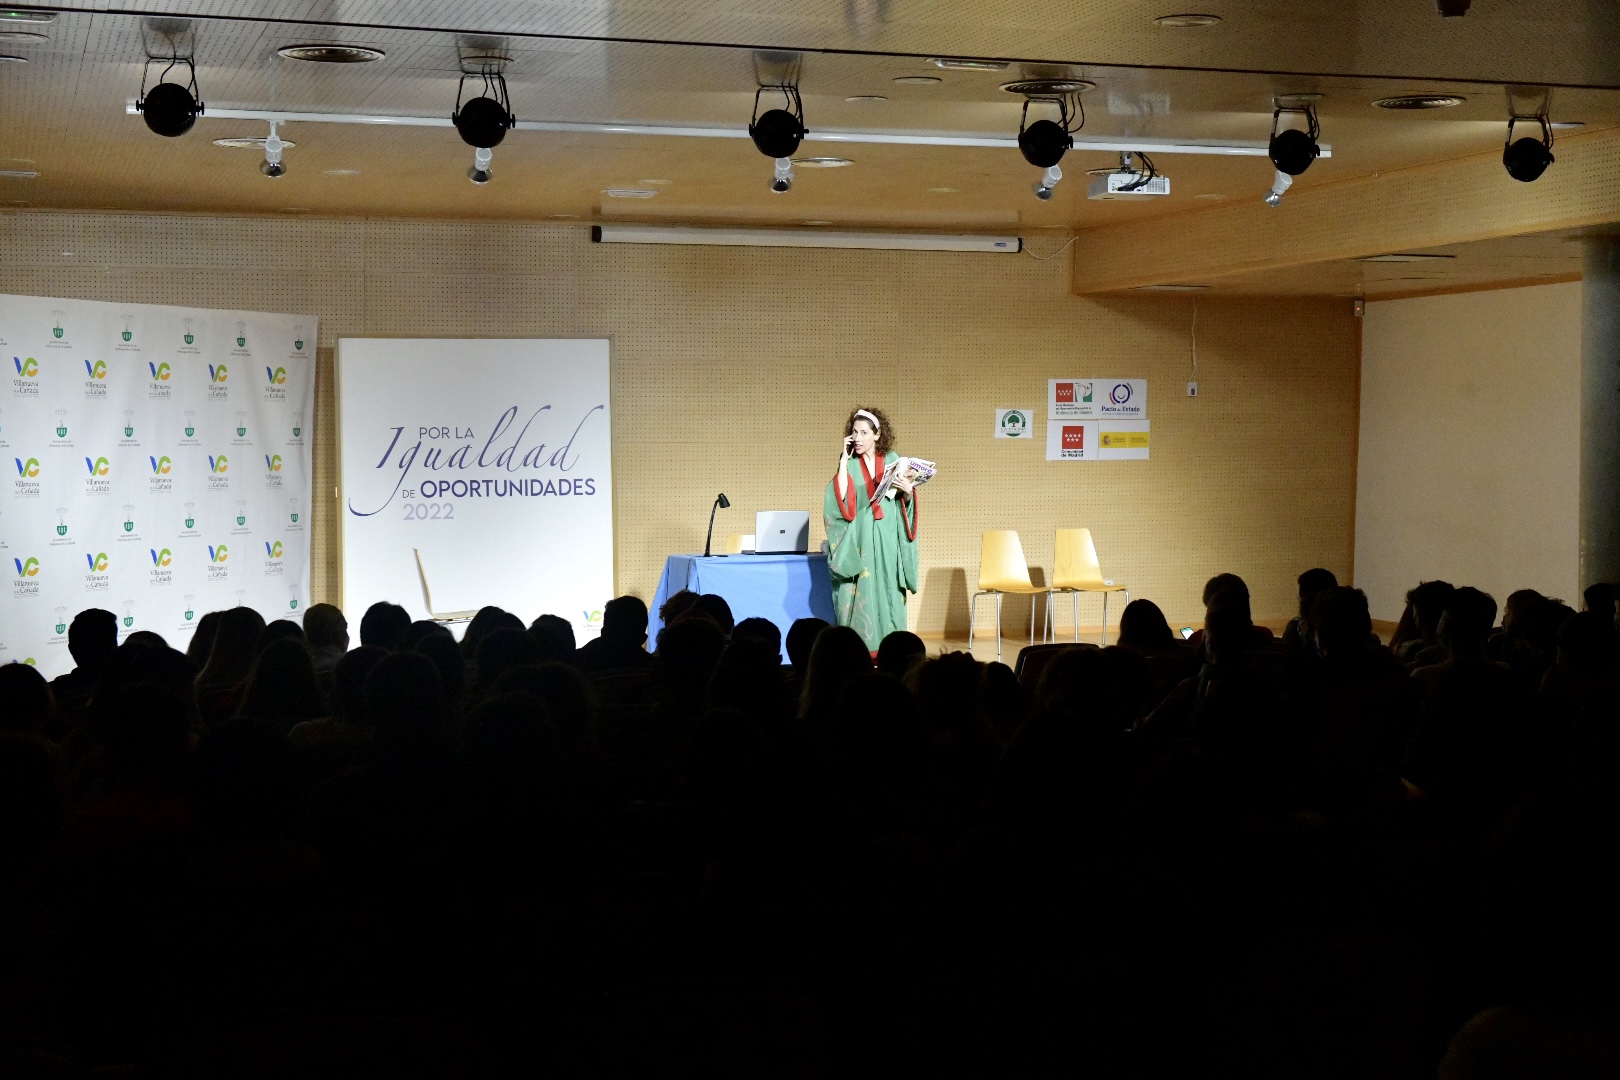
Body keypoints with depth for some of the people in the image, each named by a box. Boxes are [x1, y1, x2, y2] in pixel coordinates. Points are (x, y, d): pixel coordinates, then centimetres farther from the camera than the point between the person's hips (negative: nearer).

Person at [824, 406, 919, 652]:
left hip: (888, 542, 1)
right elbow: (840, 497, -12)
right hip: (860, 542, -1)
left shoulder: (892, 460, 8)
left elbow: (906, 503, 11)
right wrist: (845, 459, -9)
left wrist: (908, 491, -11)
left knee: (888, 594, 0)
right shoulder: (849, 464, 5)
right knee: (862, 595, -5)